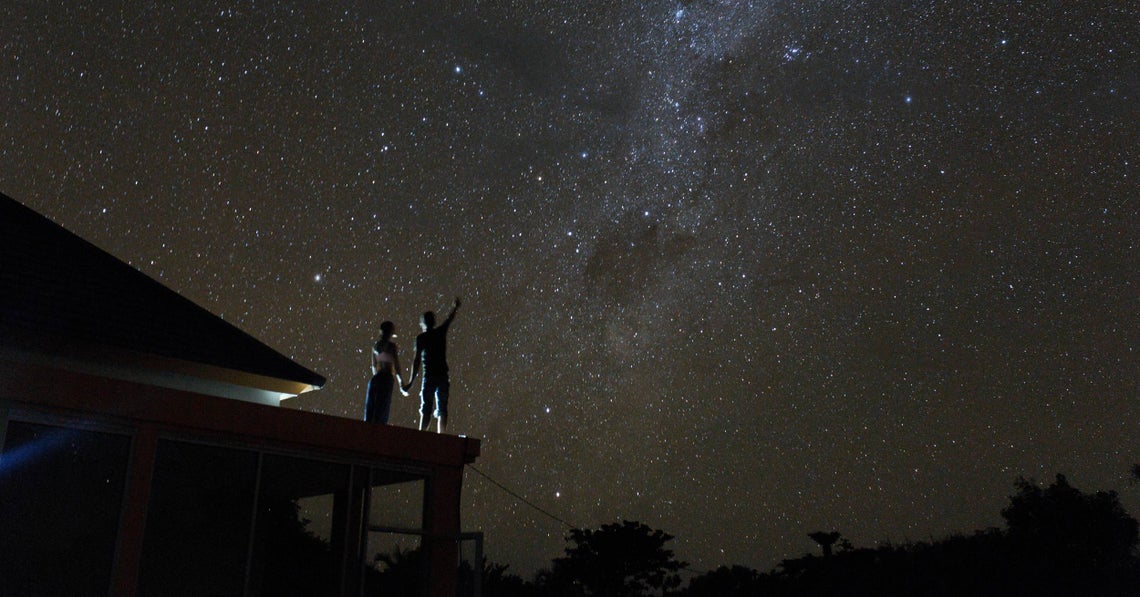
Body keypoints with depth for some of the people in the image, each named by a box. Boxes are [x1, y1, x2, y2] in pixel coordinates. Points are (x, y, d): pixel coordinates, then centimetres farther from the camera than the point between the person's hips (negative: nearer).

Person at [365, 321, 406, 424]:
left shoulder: (376, 345, 12)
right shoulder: (392, 346, -6)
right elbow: (397, 367, -7)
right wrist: (401, 386, -1)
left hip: (375, 378, 6)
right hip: (387, 379, -6)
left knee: (370, 411, 6)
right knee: (381, 412, -6)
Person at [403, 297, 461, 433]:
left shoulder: (421, 338, -2)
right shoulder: (441, 332, 9)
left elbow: (417, 360, -8)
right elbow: (450, 318, 29)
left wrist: (411, 381, -7)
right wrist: (456, 306, 49)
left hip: (429, 376, -3)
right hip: (443, 375, 3)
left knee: (426, 408, -6)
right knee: (442, 408, 4)